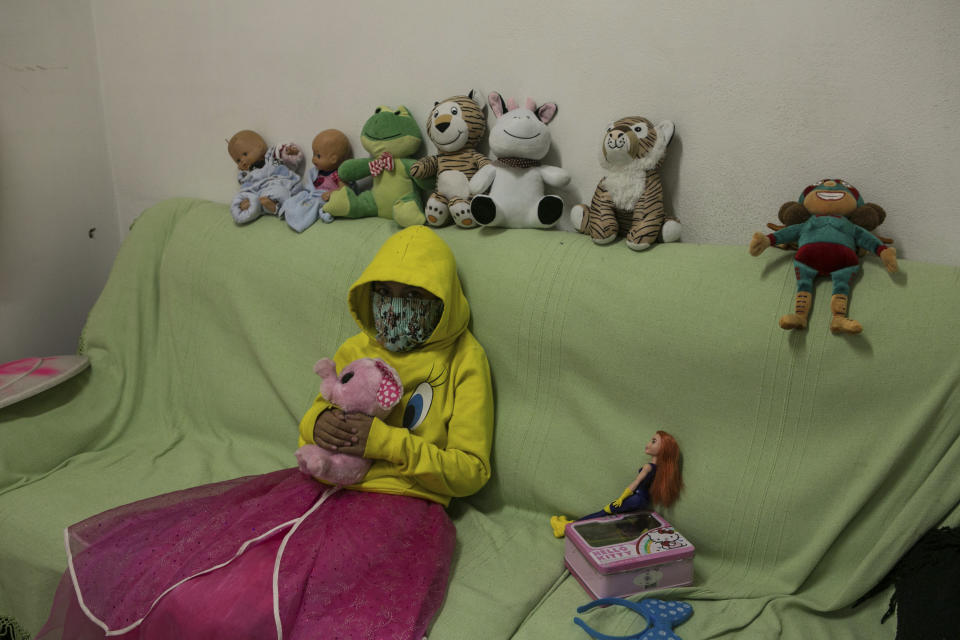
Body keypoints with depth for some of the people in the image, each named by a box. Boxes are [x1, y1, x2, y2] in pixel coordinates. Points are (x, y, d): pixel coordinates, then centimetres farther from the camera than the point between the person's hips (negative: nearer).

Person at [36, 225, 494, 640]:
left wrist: (383, 441, -15)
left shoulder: (464, 360, 1)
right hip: (320, 488, 5)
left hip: (397, 505, -5)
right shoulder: (354, 350, 15)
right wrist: (318, 424, -3)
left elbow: (471, 470, -3)